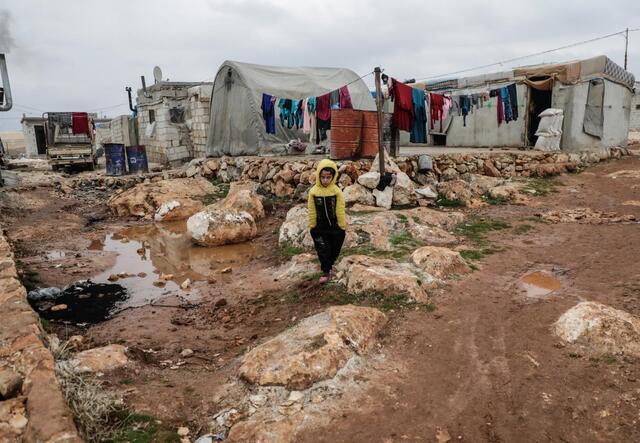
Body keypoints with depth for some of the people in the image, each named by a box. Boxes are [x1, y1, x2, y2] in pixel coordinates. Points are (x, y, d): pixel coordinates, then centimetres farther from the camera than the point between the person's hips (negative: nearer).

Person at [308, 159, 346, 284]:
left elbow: (340, 211, -8)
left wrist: (342, 227, -4)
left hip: (335, 227, 0)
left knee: (334, 250, 17)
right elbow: (312, 212, -3)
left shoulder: (337, 191, -14)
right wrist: (312, 227, 1)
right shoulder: (313, 192, -11)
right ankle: (326, 271, 14)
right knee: (323, 250, 1)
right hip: (319, 228, 0)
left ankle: (329, 265, 42)